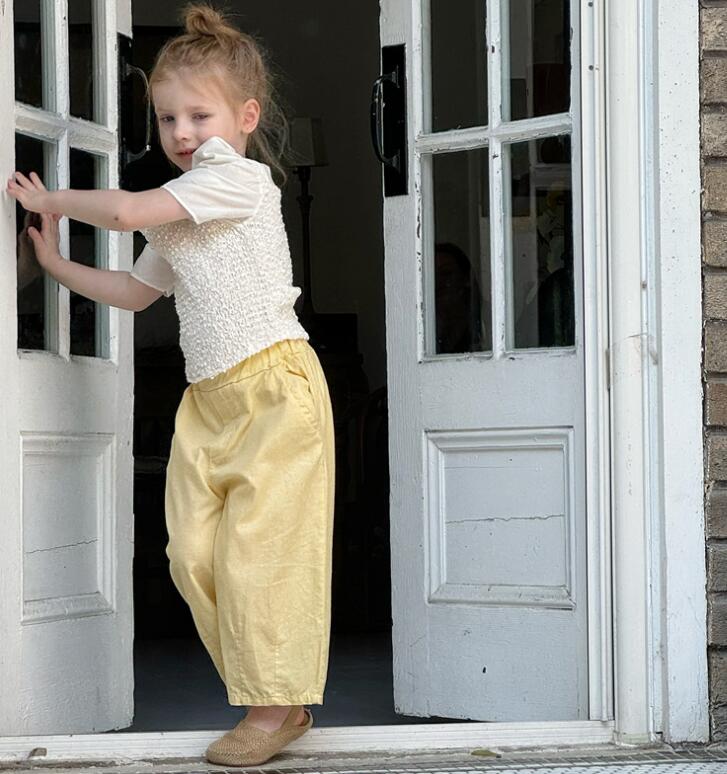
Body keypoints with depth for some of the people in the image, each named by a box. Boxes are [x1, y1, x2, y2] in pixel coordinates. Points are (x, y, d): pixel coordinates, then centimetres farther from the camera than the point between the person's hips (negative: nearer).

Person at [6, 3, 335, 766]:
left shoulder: (241, 177, -10)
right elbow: (137, 289, 30)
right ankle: (270, 694, 11)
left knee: (259, 547, -9)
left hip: (274, 389, -9)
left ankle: (278, 704, 1)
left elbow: (126, 210, -17)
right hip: (208, 398, 9)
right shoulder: (177, 215, 18)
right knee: (194, 553, 2)